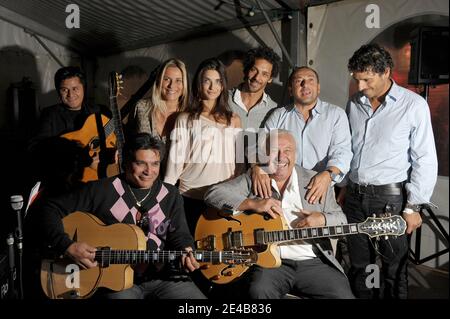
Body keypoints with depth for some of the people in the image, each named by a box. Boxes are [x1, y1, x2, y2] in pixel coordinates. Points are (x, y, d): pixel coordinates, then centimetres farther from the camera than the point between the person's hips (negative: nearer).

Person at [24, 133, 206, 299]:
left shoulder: (171, 195, 8)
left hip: (161, 277, 3)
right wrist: (68, 246, -15)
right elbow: (49, 209, -2)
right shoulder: (101, 190, -2)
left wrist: (186, 252, -18)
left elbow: (179, 235, 5)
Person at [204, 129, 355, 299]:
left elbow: (341, 220, 14)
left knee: (343, 295, -17)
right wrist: (252, 203, -16)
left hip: (313, 262, 2)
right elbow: (213, 194, -5)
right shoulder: (252, 180, 6)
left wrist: (322, 220, -10)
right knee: (259, 291, -30)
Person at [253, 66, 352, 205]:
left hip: (320, 195, -1)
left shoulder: (336, 114, 5)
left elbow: (342, 152, -6)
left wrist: (328, 174, -26)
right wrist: (257, 167, -19)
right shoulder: (278, 116, 12)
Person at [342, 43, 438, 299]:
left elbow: (425, 160, -8)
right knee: (359, 266, 15)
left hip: (391, 198, -4)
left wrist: (413, 207, -11)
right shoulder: (354, 104, 7)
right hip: (355, 196, 4)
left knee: (395, 272, 8)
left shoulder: (413, 105, -7)